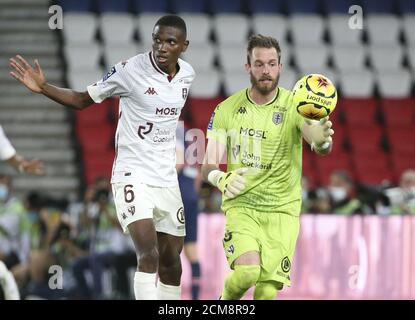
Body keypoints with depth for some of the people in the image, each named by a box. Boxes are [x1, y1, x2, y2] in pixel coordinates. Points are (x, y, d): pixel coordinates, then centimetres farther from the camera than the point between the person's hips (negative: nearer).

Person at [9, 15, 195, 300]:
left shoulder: (187, 75, 3)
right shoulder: (130, 70, -14)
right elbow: (82, 100, -3)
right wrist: (44, 88, -17)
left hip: (167, 178, 6)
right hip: (133, 176, -6)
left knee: (171, 260, 12)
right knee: (149, 254, -22)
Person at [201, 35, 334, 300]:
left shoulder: (294, 106, -5)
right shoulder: (227, 110, 0)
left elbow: (321, 144, -23)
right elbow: (209, 166, 1)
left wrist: (321, 140, -48)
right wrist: (222, 179, -22)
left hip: (283, 210, 0)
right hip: (241, 206, 0)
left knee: (267, 292, -7)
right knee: (247, 270, -25)